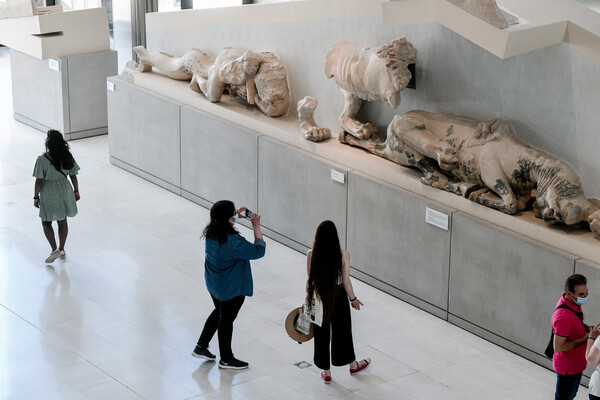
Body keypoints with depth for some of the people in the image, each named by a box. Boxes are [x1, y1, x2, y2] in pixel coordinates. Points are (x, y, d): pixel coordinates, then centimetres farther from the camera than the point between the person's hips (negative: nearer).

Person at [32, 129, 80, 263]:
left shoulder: (42, 160, -20)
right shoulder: (67, 156, -7)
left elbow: (39, 180, -16)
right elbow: (73, 176, 1)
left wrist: (36, 197, -5)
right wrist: (76, 191, 14)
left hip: (49, 193, -4)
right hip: (64, 191, 4)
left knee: (46, 222, 12)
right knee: (62, 221, 17)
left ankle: (54, 250, 4)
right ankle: (61, 250, 27)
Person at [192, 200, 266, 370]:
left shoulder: (211, 232, -11)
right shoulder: (234, 242, -34)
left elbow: (222, 226, 16)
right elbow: (259, 251, -23)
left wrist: (236, 216, 3)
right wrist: (256, 227, -18)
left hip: (213, 284, 7)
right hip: (231, 289, -7)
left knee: (219, 313, 29)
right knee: (226, 320, 12)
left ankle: (201, 347, 39)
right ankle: (226, 359, 32)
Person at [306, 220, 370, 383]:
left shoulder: (312, 255, -14)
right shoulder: (343, 255, -18)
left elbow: (310, 280, -7)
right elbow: (346, 281, -13)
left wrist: (308, 299, 6)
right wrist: (353, 299, 2)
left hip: (319, 297, 1)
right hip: (338, 297, -1)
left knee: (322, 333, 15)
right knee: (342, 331, 20)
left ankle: (326, 372, 26)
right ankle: (353, 366, 39)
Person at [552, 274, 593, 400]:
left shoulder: (574, 303, -5)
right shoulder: (564, 316, -36)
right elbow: (558, 347, -31)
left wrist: (587, 328, -4)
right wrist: (586, 338, -27)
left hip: (576, 364, 9)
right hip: (568, 367, -9)